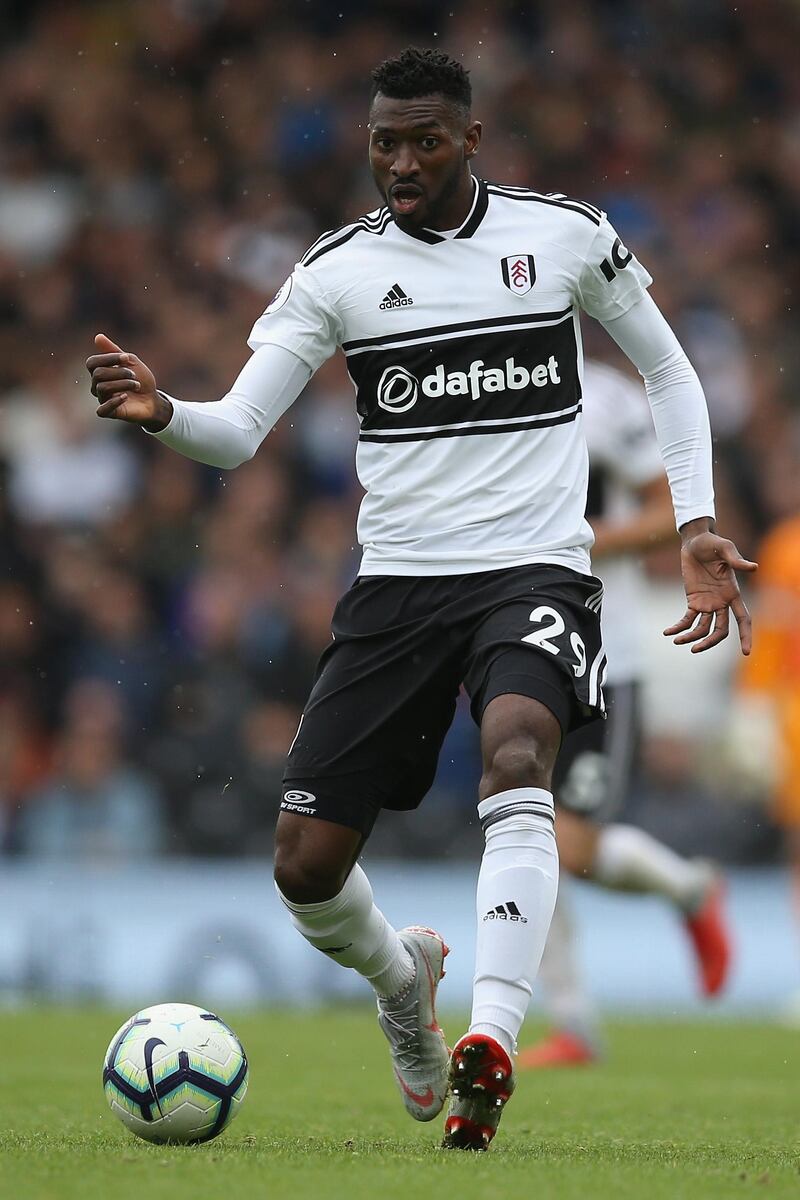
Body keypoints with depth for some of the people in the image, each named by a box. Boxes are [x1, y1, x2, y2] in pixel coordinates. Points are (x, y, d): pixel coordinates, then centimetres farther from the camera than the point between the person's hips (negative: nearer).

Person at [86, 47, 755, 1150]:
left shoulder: (568, 234, 2)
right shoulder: (338, 270, 1)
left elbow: (667, 371, 16)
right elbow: (236, 432, -4)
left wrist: (696, 528, 7)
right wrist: (159, 413, -26)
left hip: (535, 571, -2)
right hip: (396, 586, 2)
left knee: (515, 754, -35)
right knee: (305, 866, -4)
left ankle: (489, 1045, -43)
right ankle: (404, 978, 31)